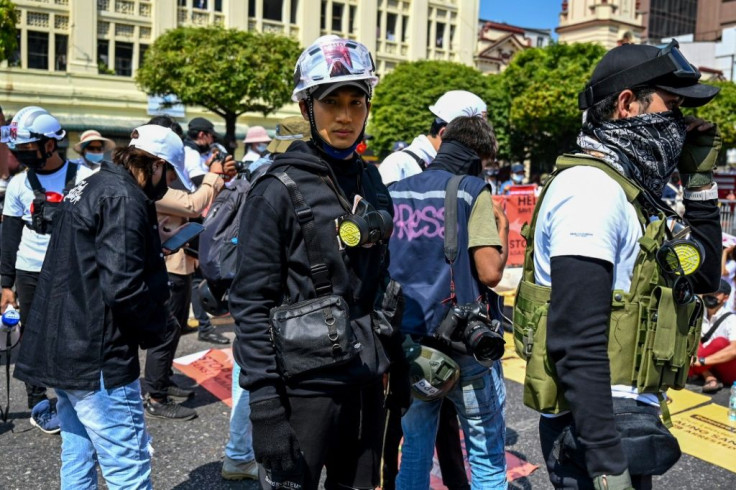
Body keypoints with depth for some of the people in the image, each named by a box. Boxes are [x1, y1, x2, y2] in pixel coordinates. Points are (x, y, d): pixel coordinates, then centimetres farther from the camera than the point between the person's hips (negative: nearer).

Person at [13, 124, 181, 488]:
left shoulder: (90, 188, 14)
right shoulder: (125, 199, -16)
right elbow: (121, 285, -24)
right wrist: (160, 325, -8)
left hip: (63, 350, 10)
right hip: (97, 358, -10)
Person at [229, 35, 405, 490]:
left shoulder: (371, 182, 7)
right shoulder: (279, 190, -11)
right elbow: (251, 304, -13)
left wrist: (398, 364, 14)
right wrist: (265, 409, -17)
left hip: (367, 381, 6)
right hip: (304, 384, -5)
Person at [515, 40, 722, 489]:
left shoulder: (626, 191, 12)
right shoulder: (591, 187, -18)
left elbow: (704, 275, 19)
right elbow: (578, 343, -25)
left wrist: (701, 181, 12)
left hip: (624, 415, 10)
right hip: (599, 422, -10)